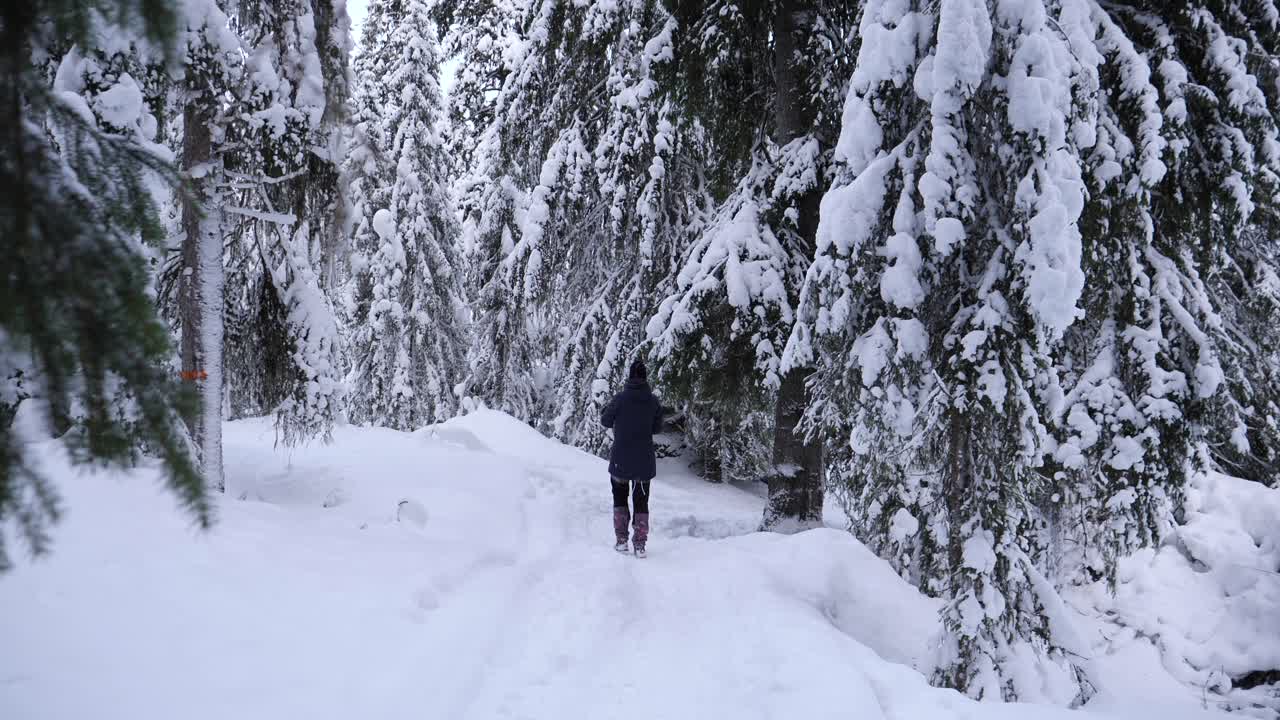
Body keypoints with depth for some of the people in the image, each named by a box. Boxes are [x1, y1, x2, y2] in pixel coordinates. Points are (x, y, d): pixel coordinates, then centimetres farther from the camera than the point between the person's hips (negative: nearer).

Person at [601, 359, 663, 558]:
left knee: (619, 498, 16)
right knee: (641, 501, 11)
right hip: (644, 461, 1)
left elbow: (606, 421, -1)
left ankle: (621, 540, 12)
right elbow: (657, 428, 3)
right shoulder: (653, 402, -7)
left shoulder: (620, 399, -14)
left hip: (620, 460, -1)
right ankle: (640, 544, 7)